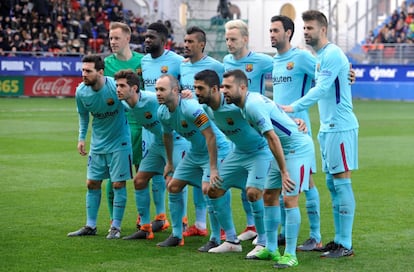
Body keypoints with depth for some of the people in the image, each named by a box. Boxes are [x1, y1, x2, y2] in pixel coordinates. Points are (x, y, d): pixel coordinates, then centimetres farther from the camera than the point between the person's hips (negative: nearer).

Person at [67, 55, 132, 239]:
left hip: (119, 142, -5)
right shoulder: (81, 92, -9)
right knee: (92, 184, 7)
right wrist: (81, 137, 5)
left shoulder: (116, 86, -24)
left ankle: (116, 227, 7)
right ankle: (90, 226, 18)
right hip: (97, 144, 5)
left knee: (118, 184, -3)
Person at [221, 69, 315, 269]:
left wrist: (284, 172, -24)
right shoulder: (246, 104, 6)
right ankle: (271, 249, 17)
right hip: (284, 150, 10)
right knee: (269, 196, 10)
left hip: (298, 148, -10)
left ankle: (290, 255, -10)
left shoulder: (253, 105, -23)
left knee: (289, 199, -13)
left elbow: (273, 139, -25)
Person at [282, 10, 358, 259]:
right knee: (333, 184, 11)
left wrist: (294, 108, -28)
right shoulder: (321, 56, 16)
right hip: (328, 127, 10)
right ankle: (339, 239, 16)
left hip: (340, 127, -10)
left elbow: (322, 89, -23)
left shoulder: (332, 54, -13)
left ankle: (346, 245, -6)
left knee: (342, 182, -8)